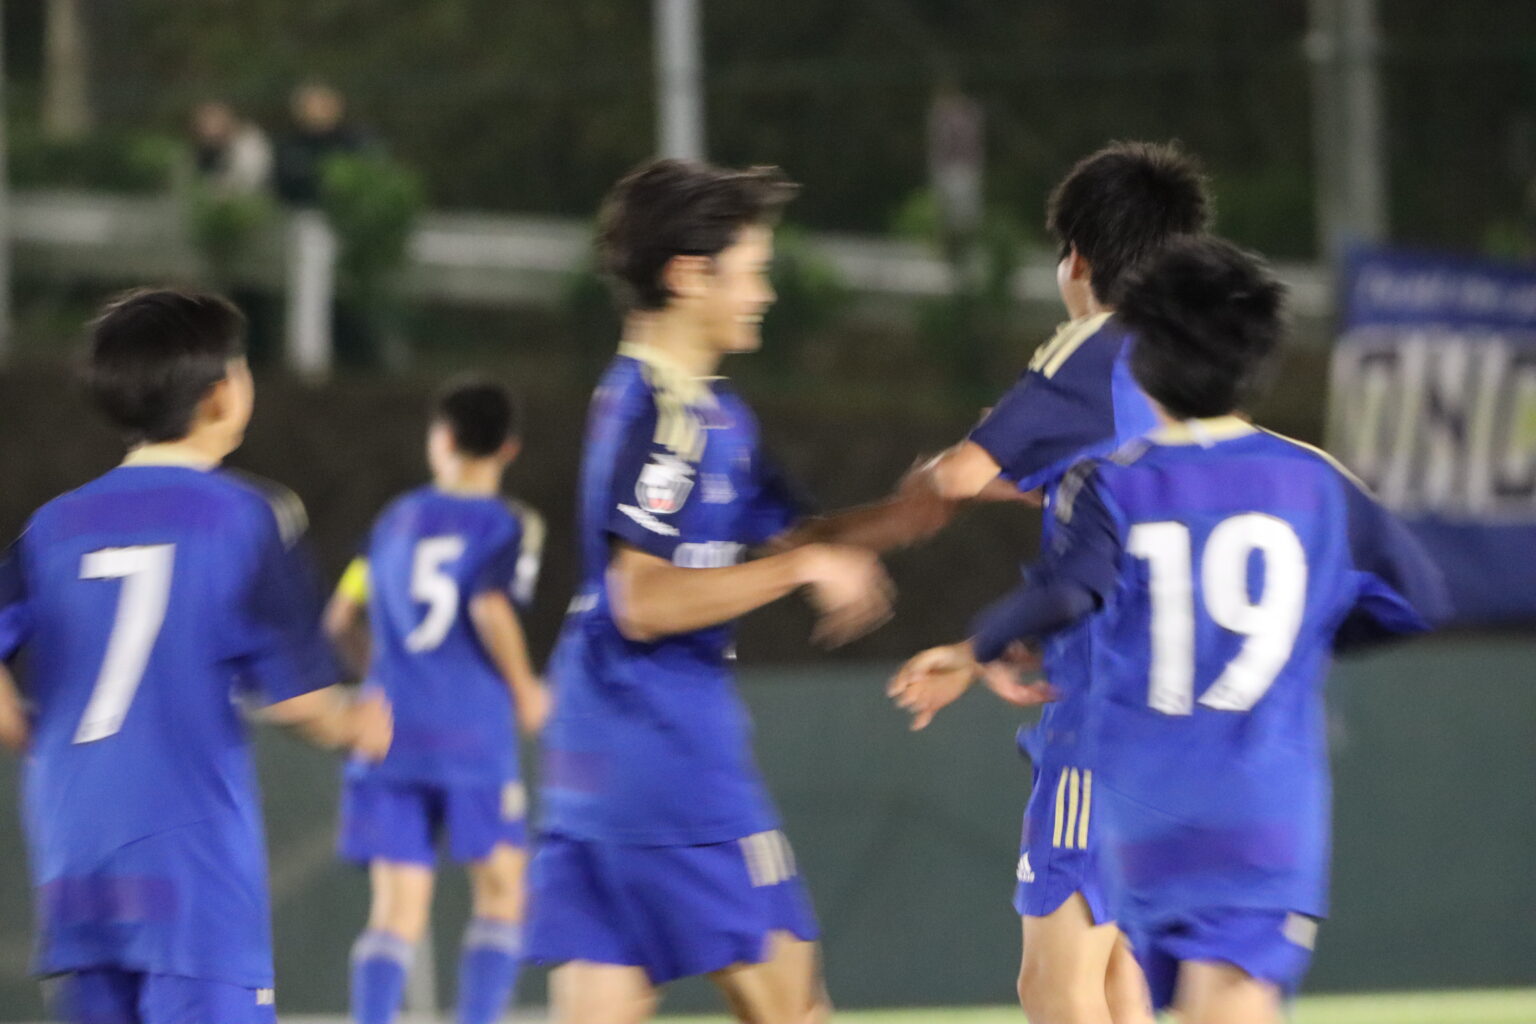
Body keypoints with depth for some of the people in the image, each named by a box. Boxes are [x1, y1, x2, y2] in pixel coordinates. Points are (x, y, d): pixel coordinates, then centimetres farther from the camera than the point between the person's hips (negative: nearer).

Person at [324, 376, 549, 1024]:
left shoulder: (397, 519, 13)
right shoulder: (510, 524, 0)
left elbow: (342, 619, 14)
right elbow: (492, 608, -17)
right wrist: (525, 690, -2)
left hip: (387, 730, 4)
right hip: (473, 732, -4)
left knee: (396, 914, 2)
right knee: (501, 895, 8)